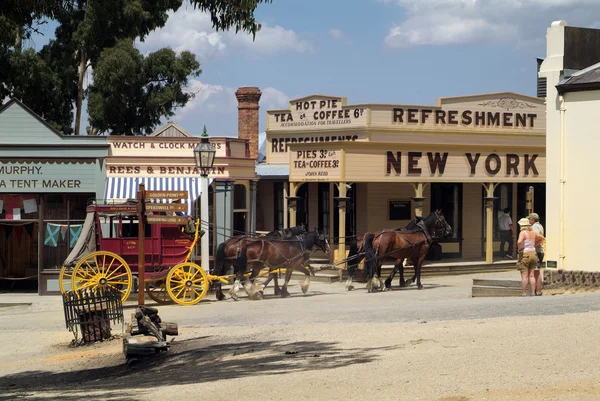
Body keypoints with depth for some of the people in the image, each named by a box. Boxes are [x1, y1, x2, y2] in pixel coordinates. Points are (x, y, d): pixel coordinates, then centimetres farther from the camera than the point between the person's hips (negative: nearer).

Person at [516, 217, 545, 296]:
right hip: (533, 254, 6)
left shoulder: (523, 233, -13)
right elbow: (542, 238, 19)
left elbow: (519, 241, -31)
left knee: (524, 276, -2)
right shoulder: (533, 233, 7)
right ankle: (533, 292, 8)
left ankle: (524, 293, -1)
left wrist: (519, 248, -12)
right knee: (531, 275, 10)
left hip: (524, 255, -6)